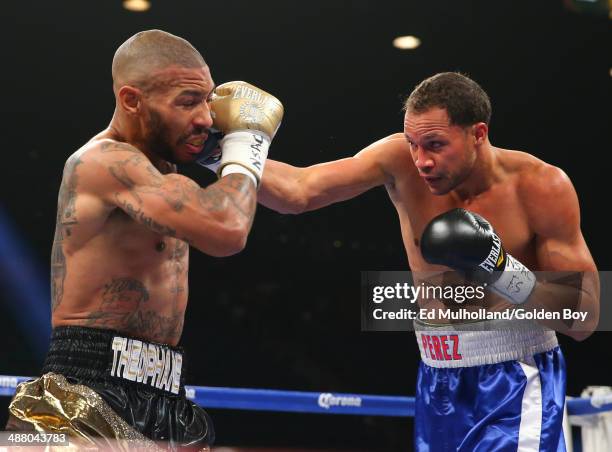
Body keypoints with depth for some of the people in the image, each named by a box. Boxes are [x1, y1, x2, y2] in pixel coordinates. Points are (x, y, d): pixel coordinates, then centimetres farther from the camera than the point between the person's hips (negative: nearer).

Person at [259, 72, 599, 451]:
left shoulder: (541, 186, -15)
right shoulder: (400, 159, -10)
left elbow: (586, 319, -13)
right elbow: (298, 191, -18)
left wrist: (502, 269, -25)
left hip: (516, 382, -3)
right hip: (437, 382, 3)